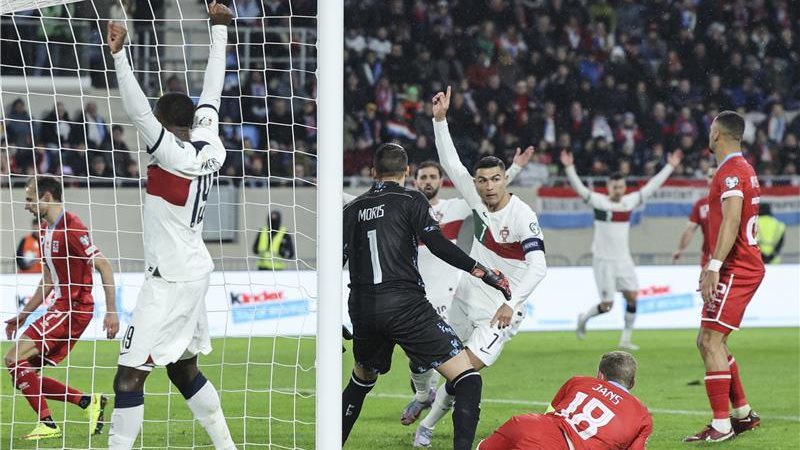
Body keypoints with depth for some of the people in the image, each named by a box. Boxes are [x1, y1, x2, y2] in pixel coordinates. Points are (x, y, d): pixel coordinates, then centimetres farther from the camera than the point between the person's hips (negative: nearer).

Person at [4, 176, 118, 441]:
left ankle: (47, 425, -13)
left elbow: (104, 266, -17)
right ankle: (88, 402, 8)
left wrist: (111, 312, -22)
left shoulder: (71, 228, -15)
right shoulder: (45, 229, 15)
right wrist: (23, 315, 25)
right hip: (60, 307, 10)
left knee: (15, 358, -16)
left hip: (73, 308, -10)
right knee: (23, 370, 6)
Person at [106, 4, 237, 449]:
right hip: (195, 273, 9)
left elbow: (138, 111, -30)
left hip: (170, 281, -9)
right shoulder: (209, 148, 3)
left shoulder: (173, 154, -17)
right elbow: (212, 90, 14)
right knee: (183, 367, 21)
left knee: (130, 374, -10)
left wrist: (119, 54, -35)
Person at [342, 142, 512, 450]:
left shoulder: (352, 209, 16)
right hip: (405, 306, -5)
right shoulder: (411, 200, 2)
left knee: (361, 379, 32)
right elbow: (437, 244, -12)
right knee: (467, 379, -4)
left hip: (362, 310, 5)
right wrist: (481, 271, -11)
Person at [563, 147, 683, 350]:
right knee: (607, 305, -6)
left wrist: (670, 167, 10)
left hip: (623, 259, 5)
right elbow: (579, 188, -19)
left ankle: (625, 339, 6)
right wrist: (569, 168, -33)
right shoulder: (598, 201, -7)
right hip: (603, 260, -5)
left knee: (632, 296, -5)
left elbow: (651, 186, 10)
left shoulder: (630, 201, 6)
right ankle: (584, 318, 25)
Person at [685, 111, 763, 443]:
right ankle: (743, 413, 19)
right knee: (709, 342, 14)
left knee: (710, 341, -14)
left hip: (736, 270, -10)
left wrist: (714, 267, -31)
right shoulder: (743, 168, 18)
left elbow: (731, 221, -26)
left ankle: (722, 425, -17)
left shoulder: (731, 171, -14)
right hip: (744, 266, 10)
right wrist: (715, 265, 26)